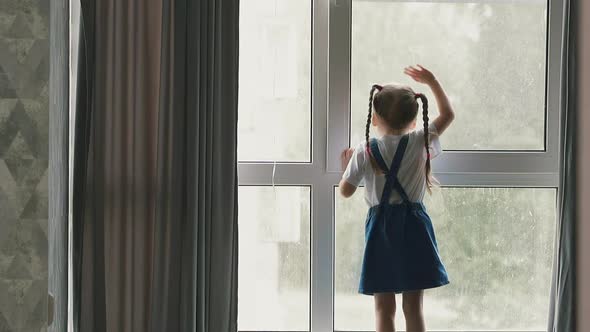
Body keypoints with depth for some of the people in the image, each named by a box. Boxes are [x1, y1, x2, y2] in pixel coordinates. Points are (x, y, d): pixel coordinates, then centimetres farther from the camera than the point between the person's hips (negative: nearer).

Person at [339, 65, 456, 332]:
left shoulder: (364, 152, -7)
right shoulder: (420, 143, -4)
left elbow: (346, 191, 1)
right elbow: (448, 114, 10)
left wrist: (346, 166, 19)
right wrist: (431, 81, 17)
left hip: (381, 229, -1)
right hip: (413, 228, 1)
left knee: (384, 307, 6)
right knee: (413, 306, 6)